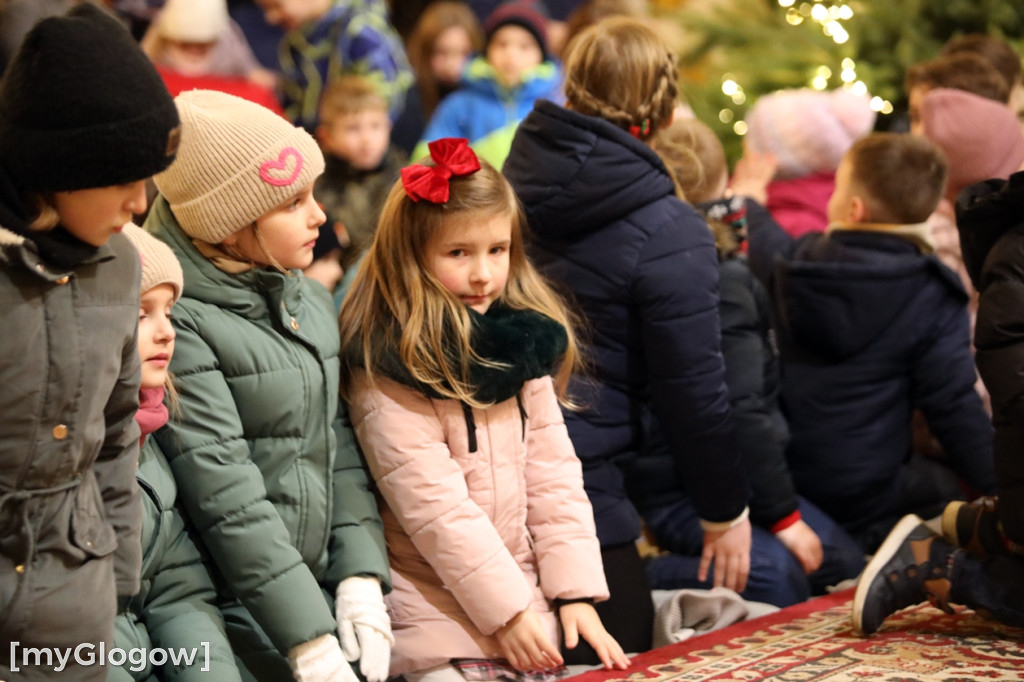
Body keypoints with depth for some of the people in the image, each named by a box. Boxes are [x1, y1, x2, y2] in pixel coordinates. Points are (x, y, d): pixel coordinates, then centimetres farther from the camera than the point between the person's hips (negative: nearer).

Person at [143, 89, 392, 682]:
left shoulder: (314, 300, 11)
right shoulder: (181, 322, -14)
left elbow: (339, 449, 11)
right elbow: (225, 494, -17)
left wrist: (360, 577, -1)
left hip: (318, 590, 7)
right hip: (236, 613, -7)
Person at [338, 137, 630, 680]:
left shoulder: (523, 341, 6)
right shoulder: (387, 373, -14)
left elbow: (553, 475, 4)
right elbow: (433, 504, -18)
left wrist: (576, 590, -3)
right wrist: (506, 608, -17)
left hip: (529, 610, 6)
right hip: (442, 621, -6)